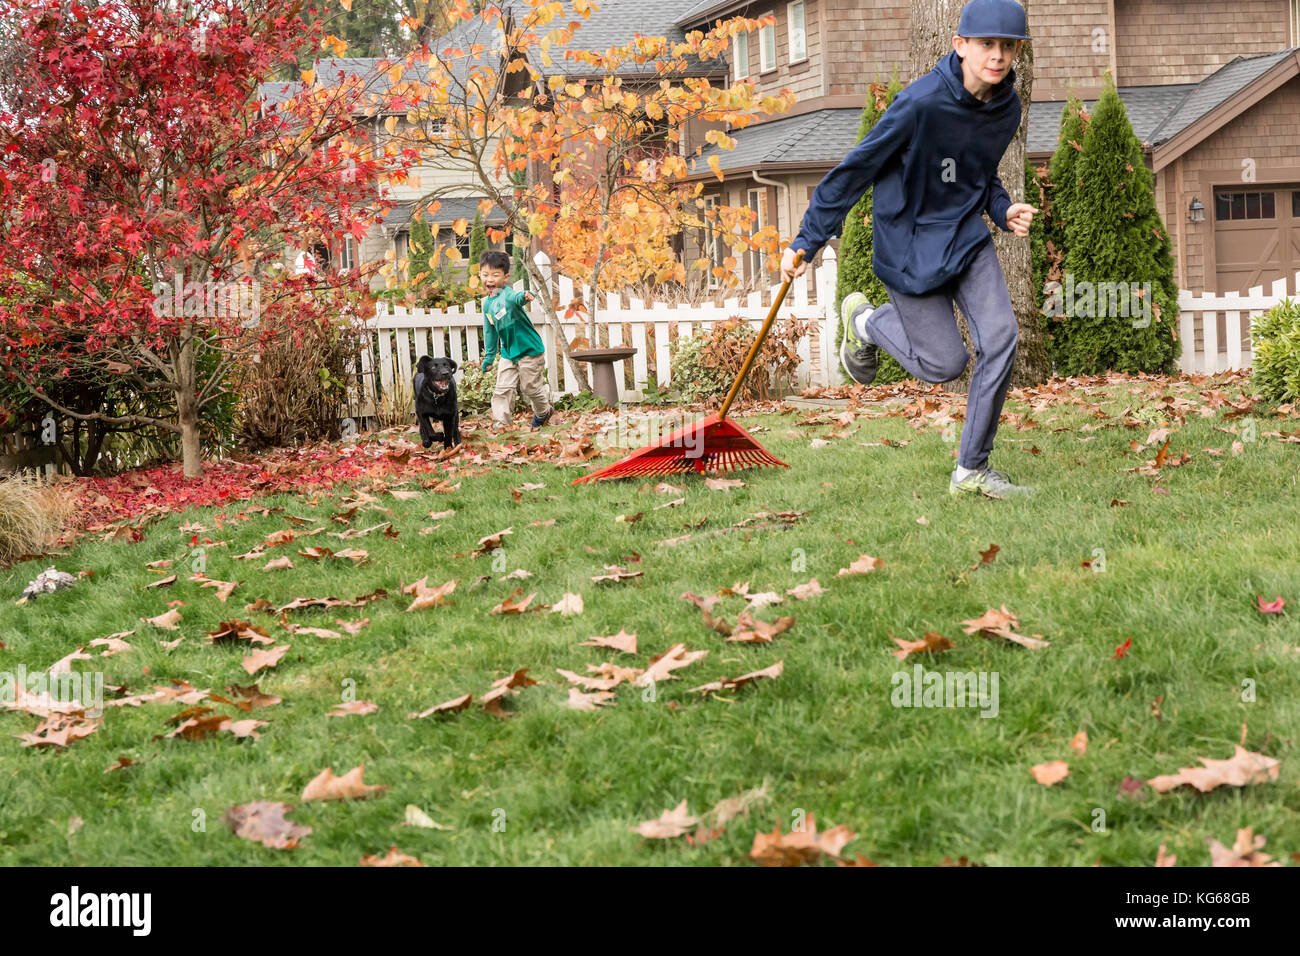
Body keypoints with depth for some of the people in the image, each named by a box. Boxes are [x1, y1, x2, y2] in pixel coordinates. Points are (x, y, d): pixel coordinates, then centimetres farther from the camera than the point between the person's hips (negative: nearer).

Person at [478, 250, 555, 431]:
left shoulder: (507, 295, -20)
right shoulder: (487, 303, 4)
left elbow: (515, 298, -48)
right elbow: (490, 332, 17)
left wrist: (524, 296, -72)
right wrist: (489, 356, 22)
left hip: (529, 349, -6)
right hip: (508, 353, 6)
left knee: (530, 387, 7)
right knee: (502, 389, 0)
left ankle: (543, 412, 35)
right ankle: (502, 424, 7)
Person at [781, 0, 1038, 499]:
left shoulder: (1007, 107, -3)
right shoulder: (921, 102, -24)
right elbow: (856, 169, -17)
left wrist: (1004, 210, -5)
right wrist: (806, 242, -14)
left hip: (966, 235, 6)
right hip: (911, 243, -6)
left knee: (1000, 337, -10)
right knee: (944, 363, -3)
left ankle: (971, 469, 2)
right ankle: (864, 322, 28)